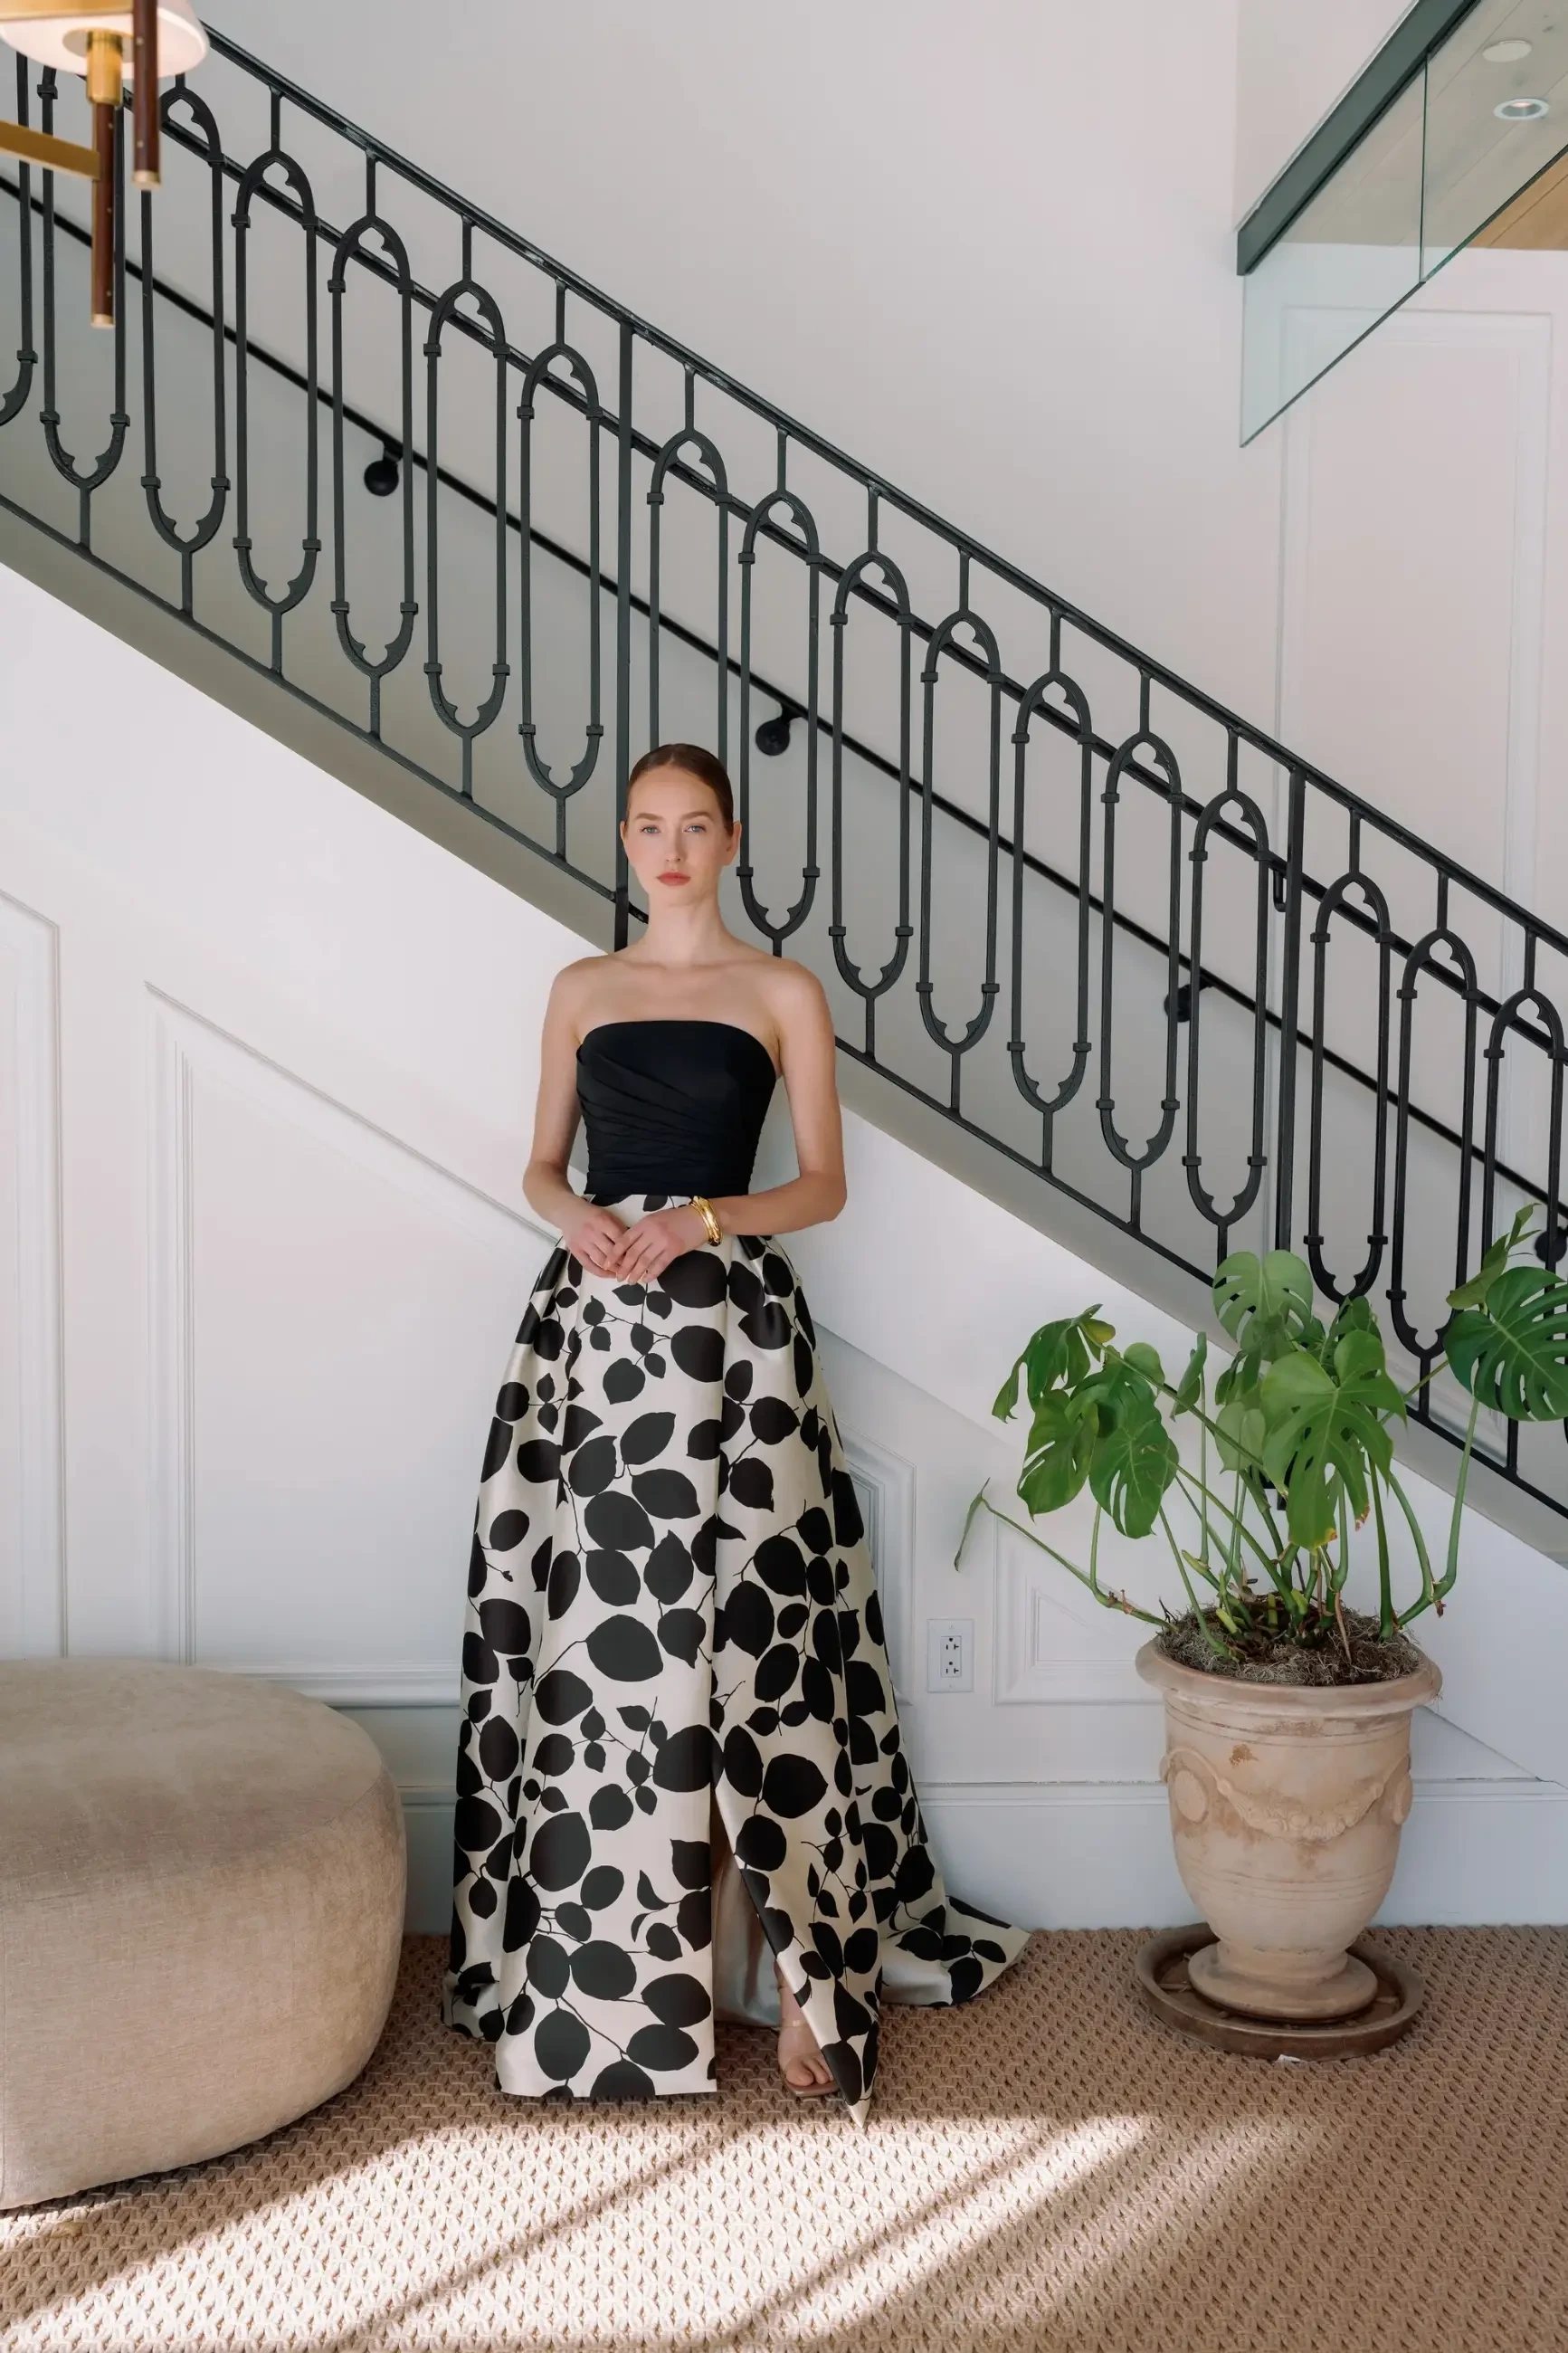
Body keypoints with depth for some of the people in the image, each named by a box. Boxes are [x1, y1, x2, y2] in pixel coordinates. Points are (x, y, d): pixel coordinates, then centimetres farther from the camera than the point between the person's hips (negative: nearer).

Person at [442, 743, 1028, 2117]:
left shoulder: (784, 993, 5)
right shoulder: (581, 990, 14)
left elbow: (824, 1185, 2)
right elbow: (542, 1163, 15)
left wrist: (699, 1220, -13)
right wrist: (574, 1215, -7)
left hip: (730, 1323, -2)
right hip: (595, 1324, 3)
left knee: (745, 1629, -5)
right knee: (596, 1629, 2)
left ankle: (791, 1964, 5)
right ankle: (607, 1952, 16)